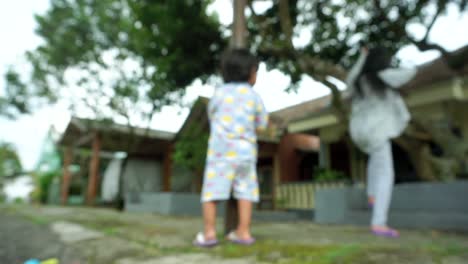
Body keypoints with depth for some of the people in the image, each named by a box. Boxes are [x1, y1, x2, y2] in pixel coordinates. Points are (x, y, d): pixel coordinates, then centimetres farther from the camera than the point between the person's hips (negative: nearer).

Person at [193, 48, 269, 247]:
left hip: (221, 148, -1)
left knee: (212, 189, 0)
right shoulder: (253, 96, 5)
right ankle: (243, 232, 7)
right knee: (245, 189, 6)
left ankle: (209, 233, -5)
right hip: (245, 149, 2)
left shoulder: (219, 93, 4)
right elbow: (262, 124, 12)